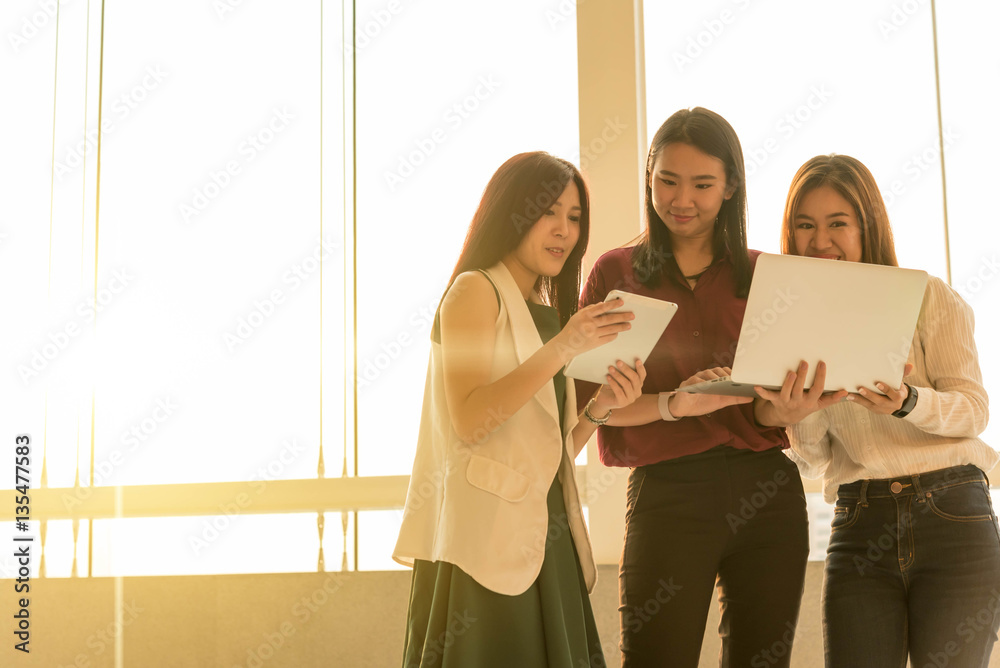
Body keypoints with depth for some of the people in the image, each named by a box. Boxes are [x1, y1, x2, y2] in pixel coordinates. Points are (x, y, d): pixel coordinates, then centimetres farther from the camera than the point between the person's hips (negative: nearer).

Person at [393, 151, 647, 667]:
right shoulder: (475, 291, -4)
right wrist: (562, 349, -21)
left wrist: (600, 407, -1)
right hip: (486, 541, -7)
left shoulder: (547, 310, 19)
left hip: (543, 541, 7)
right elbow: (469, 421, -17)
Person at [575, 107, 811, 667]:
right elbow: (593, 400, -2)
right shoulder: (617, 273, 6)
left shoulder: (761, 274, 11)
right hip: (668, 490, -2)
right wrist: (673, 404, -19)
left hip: (769, 493, 3)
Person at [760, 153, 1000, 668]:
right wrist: (800, 415, -16)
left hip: (952, 515, -2)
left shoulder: (928, 297, 1)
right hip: (859, 529, 2)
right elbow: (813, 460, 6)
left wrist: (906, 402, -24)